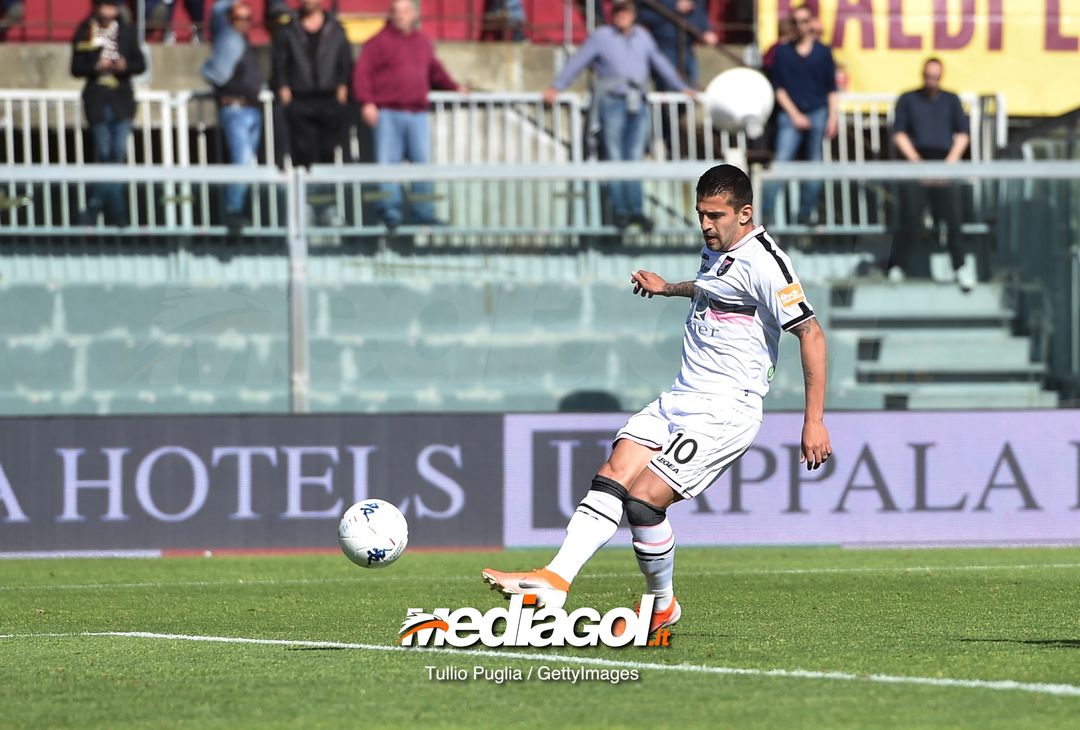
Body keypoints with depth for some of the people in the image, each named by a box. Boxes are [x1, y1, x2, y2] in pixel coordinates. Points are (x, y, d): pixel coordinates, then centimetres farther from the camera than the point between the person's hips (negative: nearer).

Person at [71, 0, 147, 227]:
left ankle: (96, 204, 6)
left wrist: (125, 66, -13)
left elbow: (140, 64, 7)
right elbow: (76, 68, 1)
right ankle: (116, 213, 0)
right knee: (104, 153, -5)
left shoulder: (127, 31, 8)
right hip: (97, 100, -2)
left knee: (118, 153, -5)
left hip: (121, 99, 2)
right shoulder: (84, 32, 3)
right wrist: (96, 67, -17)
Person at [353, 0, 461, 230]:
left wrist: (454, 88, 29)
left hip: (418, 114, 5)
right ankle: (390, 212, -5)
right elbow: (362, 72, -7)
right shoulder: (380, 41, 0)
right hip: (388, 114, -5)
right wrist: (366, 102, -16)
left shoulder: (423, 42, 17)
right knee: (387, 162, -7)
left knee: (422, 162, 3)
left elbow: (435, 71, 33)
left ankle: (424, 213, 10)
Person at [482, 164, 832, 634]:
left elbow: (811, 334, -16)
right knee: (611, 479, -9)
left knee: (644, 498, -17)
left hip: (725, 411, -9)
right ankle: (554, 580, -17)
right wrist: (667, 288, 50)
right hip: (680, 400, 9)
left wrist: (814, 421, -18)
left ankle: (661, 606, 4)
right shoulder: (717, 249, 15)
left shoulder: (763, 262, -14)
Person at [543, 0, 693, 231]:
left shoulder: (643, 36, 16)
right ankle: (619, 210, -4)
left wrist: (681, 86, 32)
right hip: (612, 101, -4)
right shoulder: (600, 37, 3)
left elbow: (659, 63, 27)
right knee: (614, 158, -5)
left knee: (634, 158, 2)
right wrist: (556, 87, -4)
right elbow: (577, 62, 2)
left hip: (637, 104, 4)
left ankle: (636, 210, 2)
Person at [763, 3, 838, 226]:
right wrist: (794, 115, -4)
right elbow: (778, 87, 4)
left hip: (818, 114, 1)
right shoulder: (783, 51, 6)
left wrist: (832, 118, 0)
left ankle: (806, 214, 10)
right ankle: (767, 212, -17)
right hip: (791, 114, -1)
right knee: (781, 161, -13)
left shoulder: (823, 52, 8)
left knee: (814, 165, 3)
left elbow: (832, 89, 9)